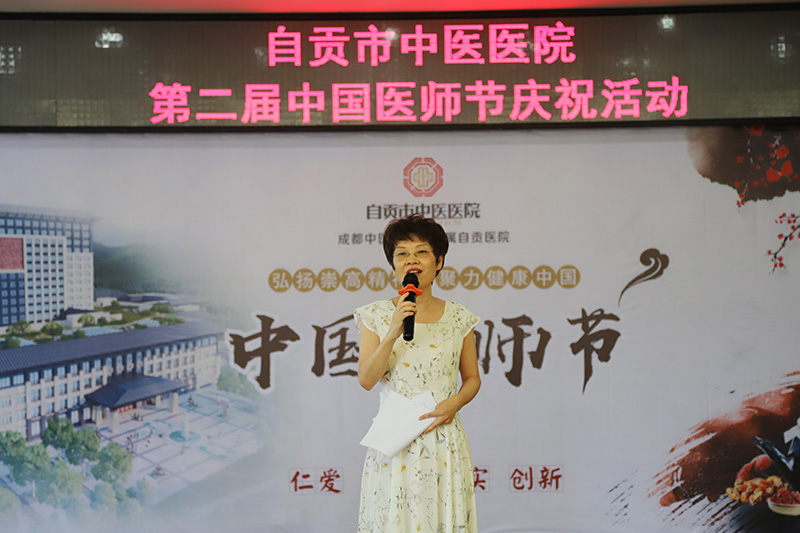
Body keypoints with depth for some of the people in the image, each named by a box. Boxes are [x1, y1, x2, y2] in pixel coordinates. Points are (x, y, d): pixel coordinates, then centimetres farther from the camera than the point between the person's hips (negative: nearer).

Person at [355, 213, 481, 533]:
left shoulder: (458, 318, 2)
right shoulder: (376, 315, -1)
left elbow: (472, 378, 10)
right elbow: (366, 379, -9)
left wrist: (454, 403, -10)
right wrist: (393, 333, -20)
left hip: (443, 439, 1)